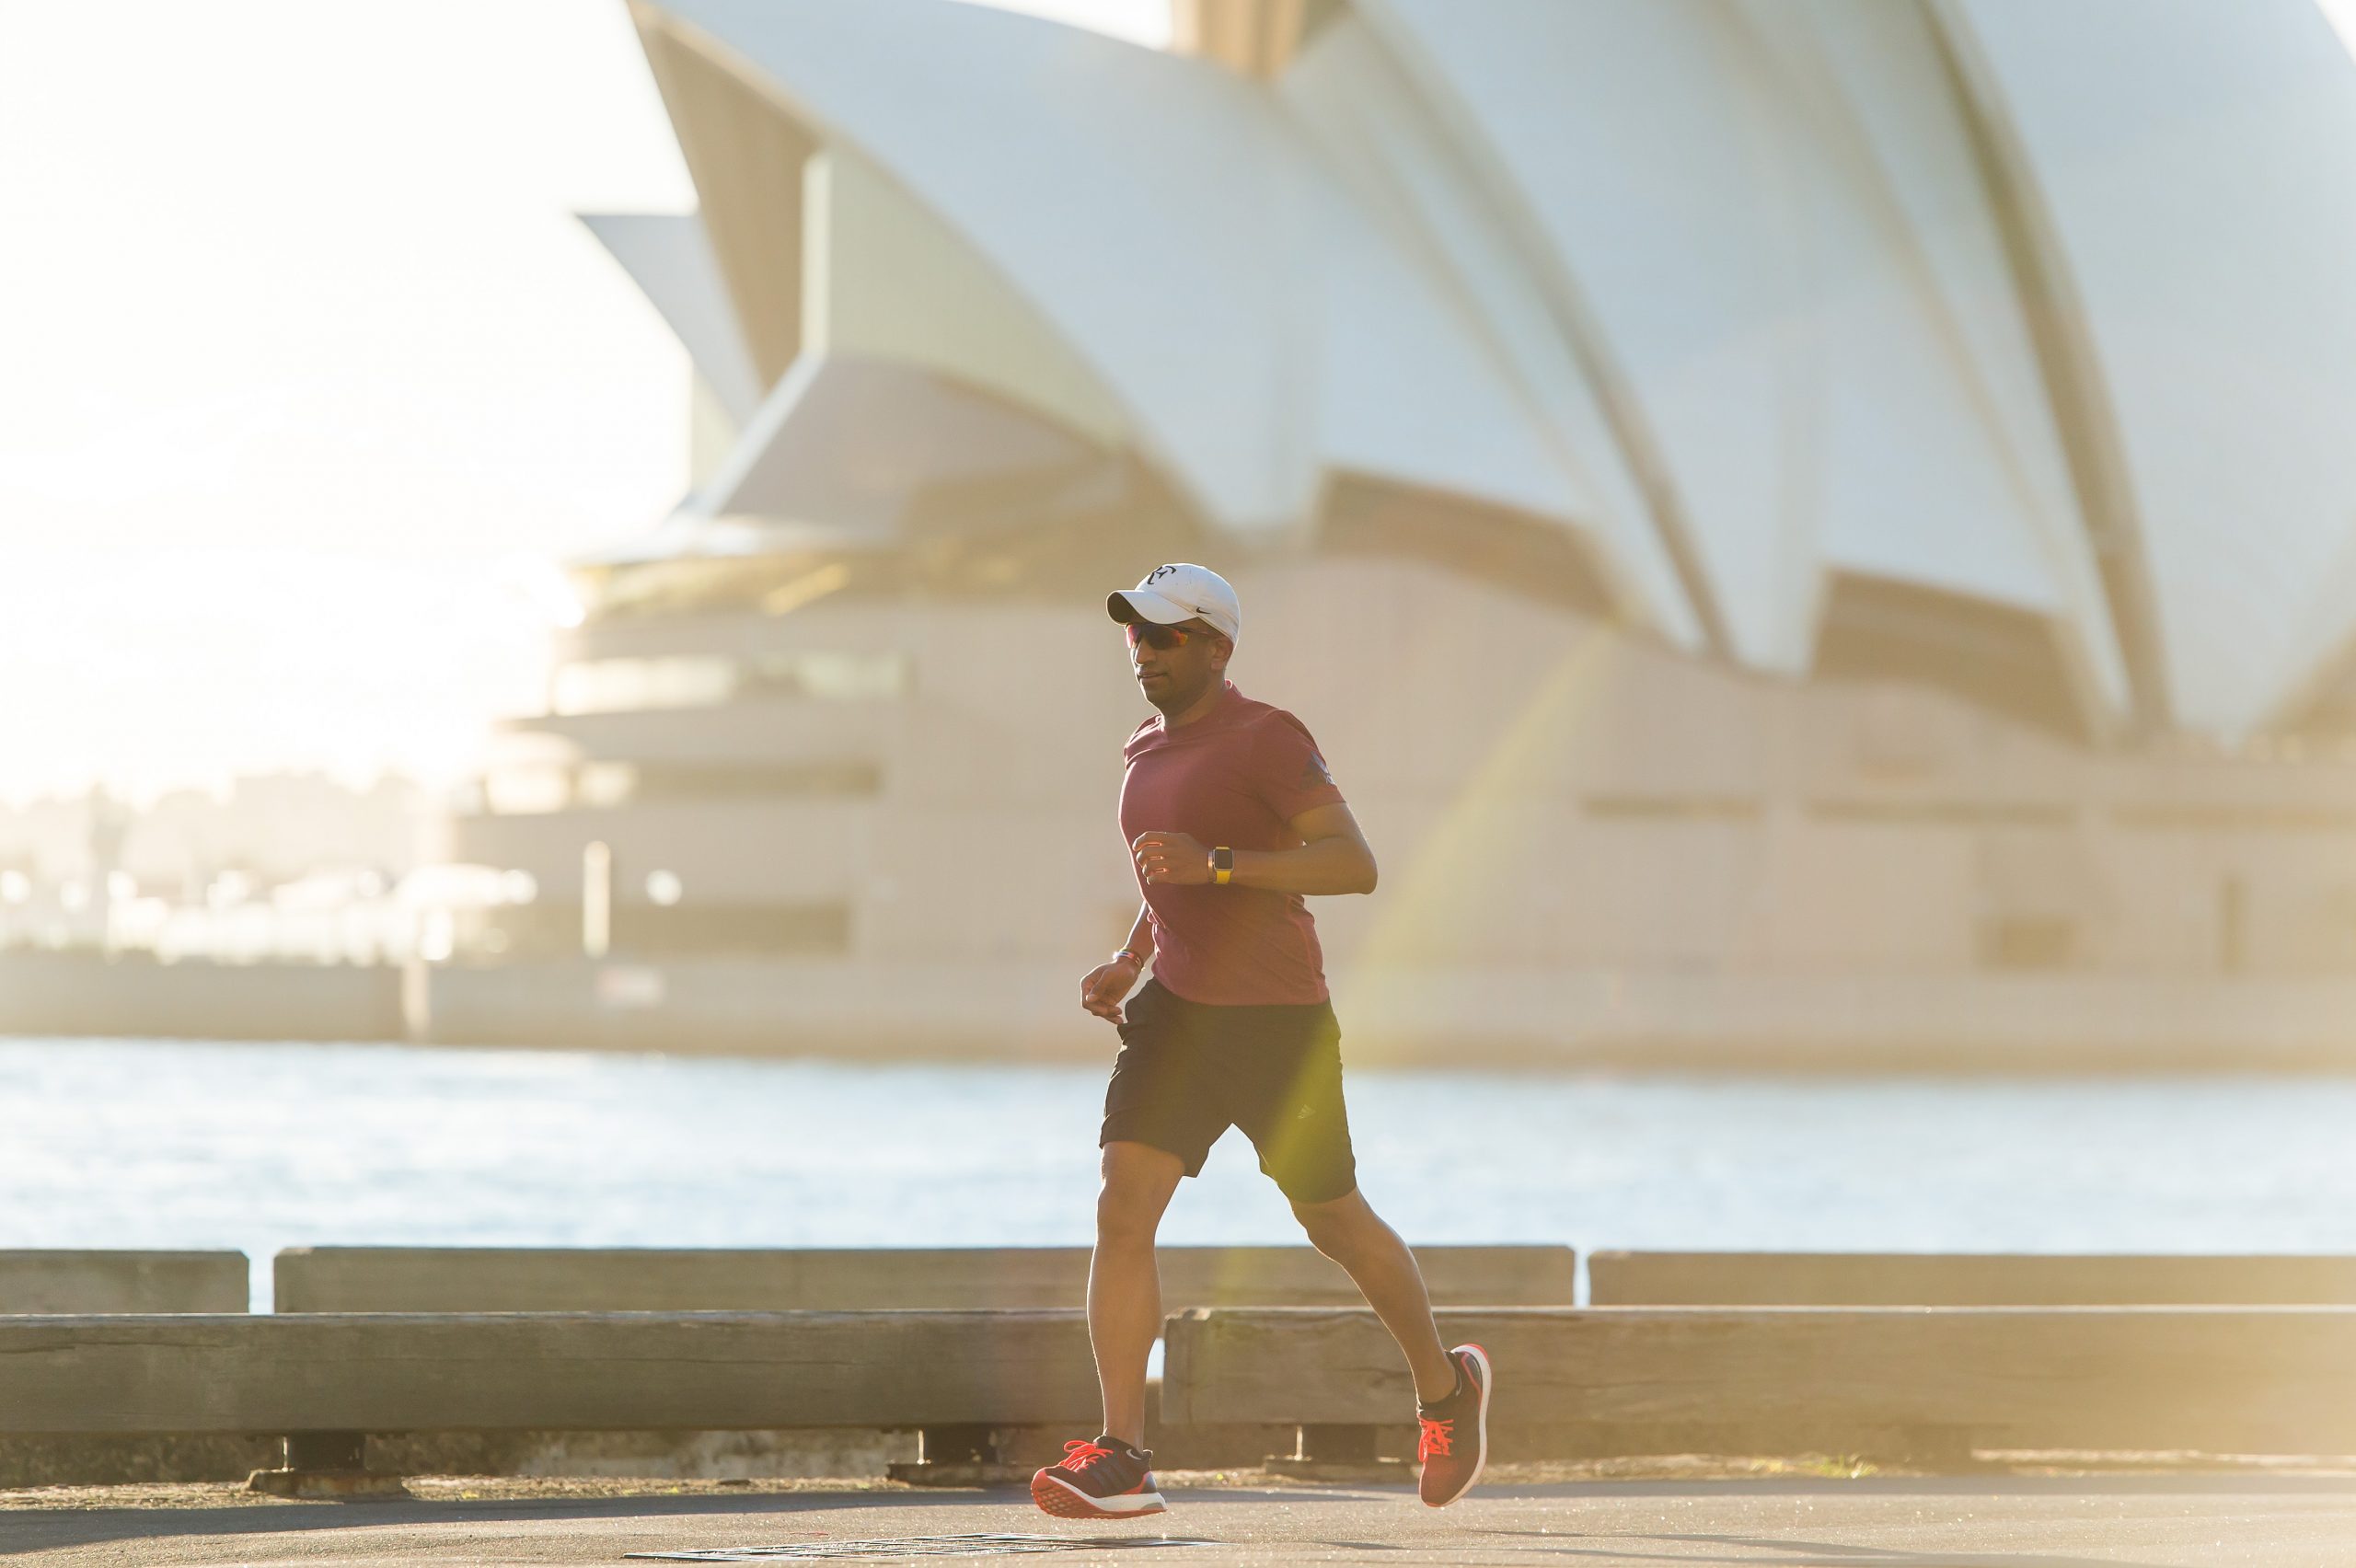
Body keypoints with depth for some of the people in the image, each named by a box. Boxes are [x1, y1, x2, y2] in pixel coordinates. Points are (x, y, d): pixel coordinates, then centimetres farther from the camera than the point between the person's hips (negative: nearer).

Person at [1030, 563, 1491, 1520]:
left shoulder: (1264, 739, -12)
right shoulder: (1147, 752, 13)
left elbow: (1354, 864, -22)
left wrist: (1214, 863, -29)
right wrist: (1128, 964, 14)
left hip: (1278, 1021, -6)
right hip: (1176, 1011, 6)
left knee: (1334, 1223, 8)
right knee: (1123, 1213, -11)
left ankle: (1446, 1389, 33)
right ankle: (1120, 1460, -15)